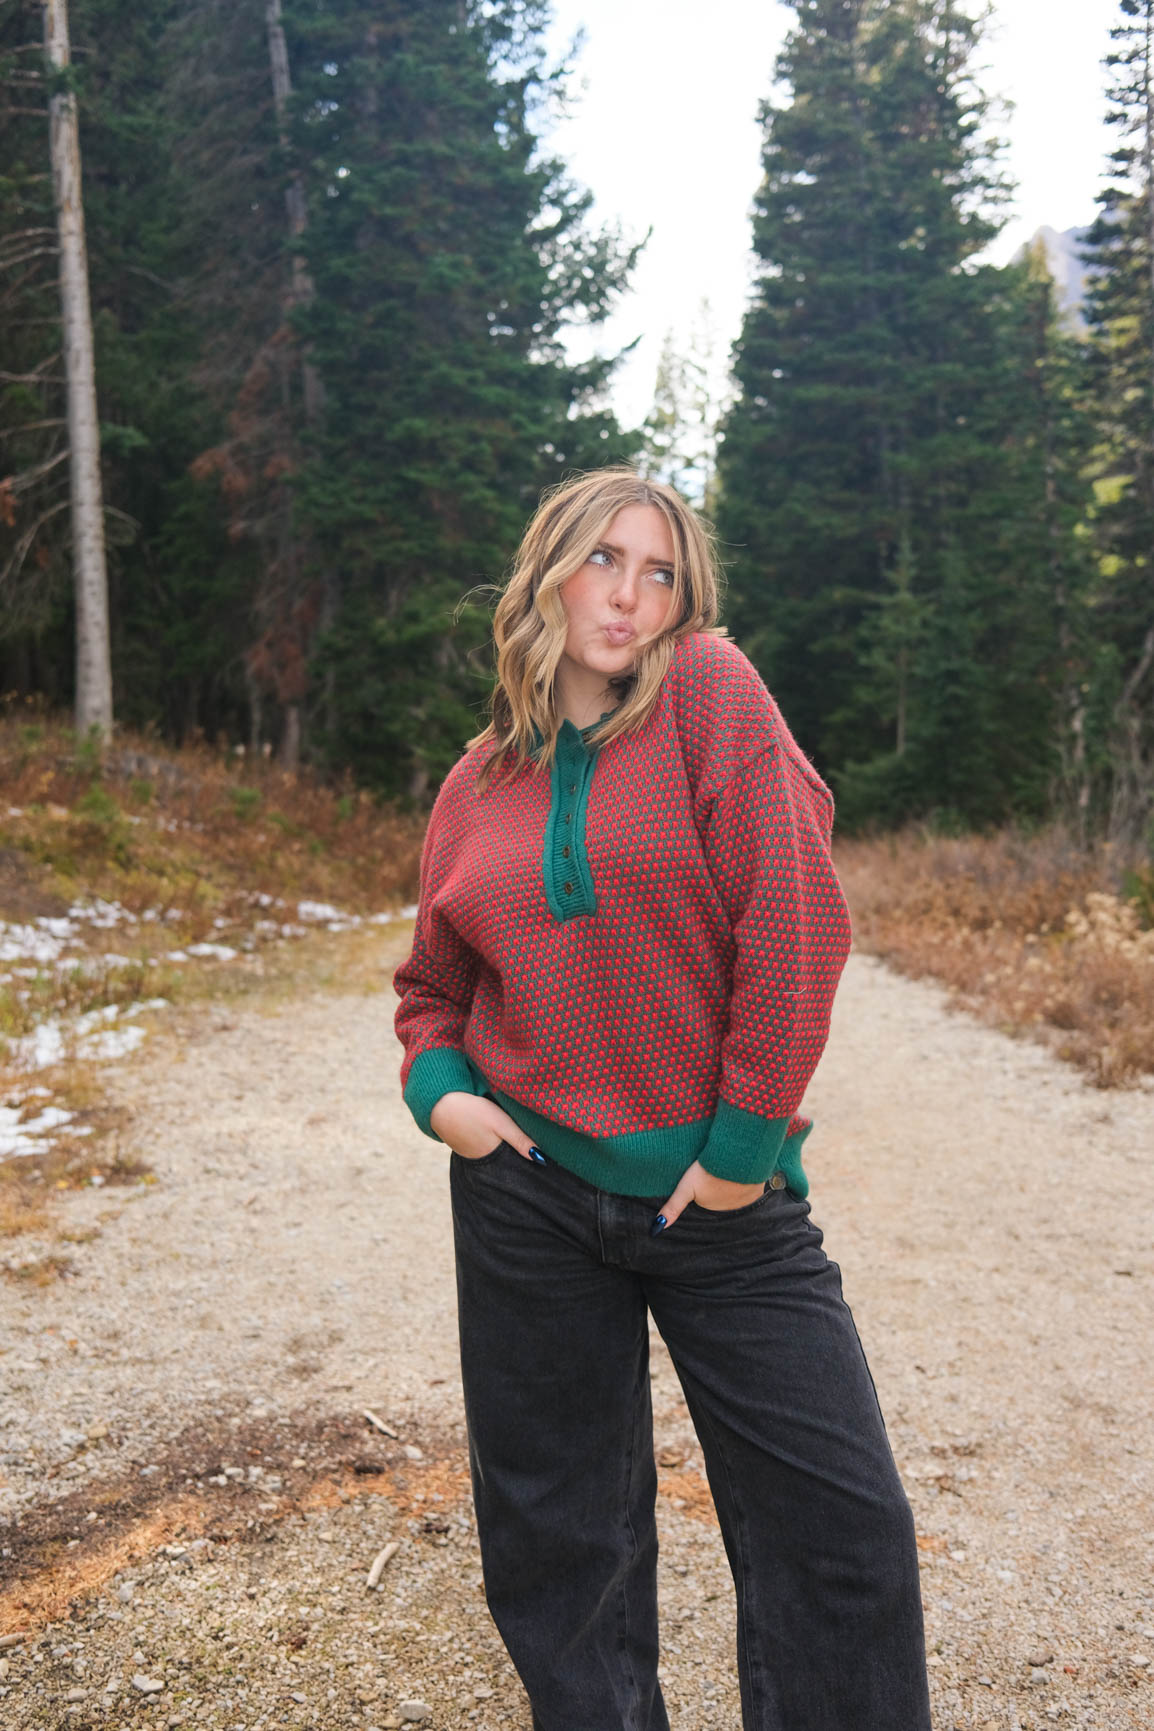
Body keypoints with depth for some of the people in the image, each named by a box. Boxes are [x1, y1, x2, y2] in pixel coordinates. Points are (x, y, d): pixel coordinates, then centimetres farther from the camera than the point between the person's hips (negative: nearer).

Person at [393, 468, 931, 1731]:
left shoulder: (711, 694, -6)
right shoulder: (477, 786, 6)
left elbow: (793, 919, -13)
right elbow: (433, 983, 17)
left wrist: (746, 1135, -12)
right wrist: (435, 1084, -3)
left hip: (721, 1193, -3)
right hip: (530, 1190, 3)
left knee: (841, 1524, 2)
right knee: (554, 1532, 15)